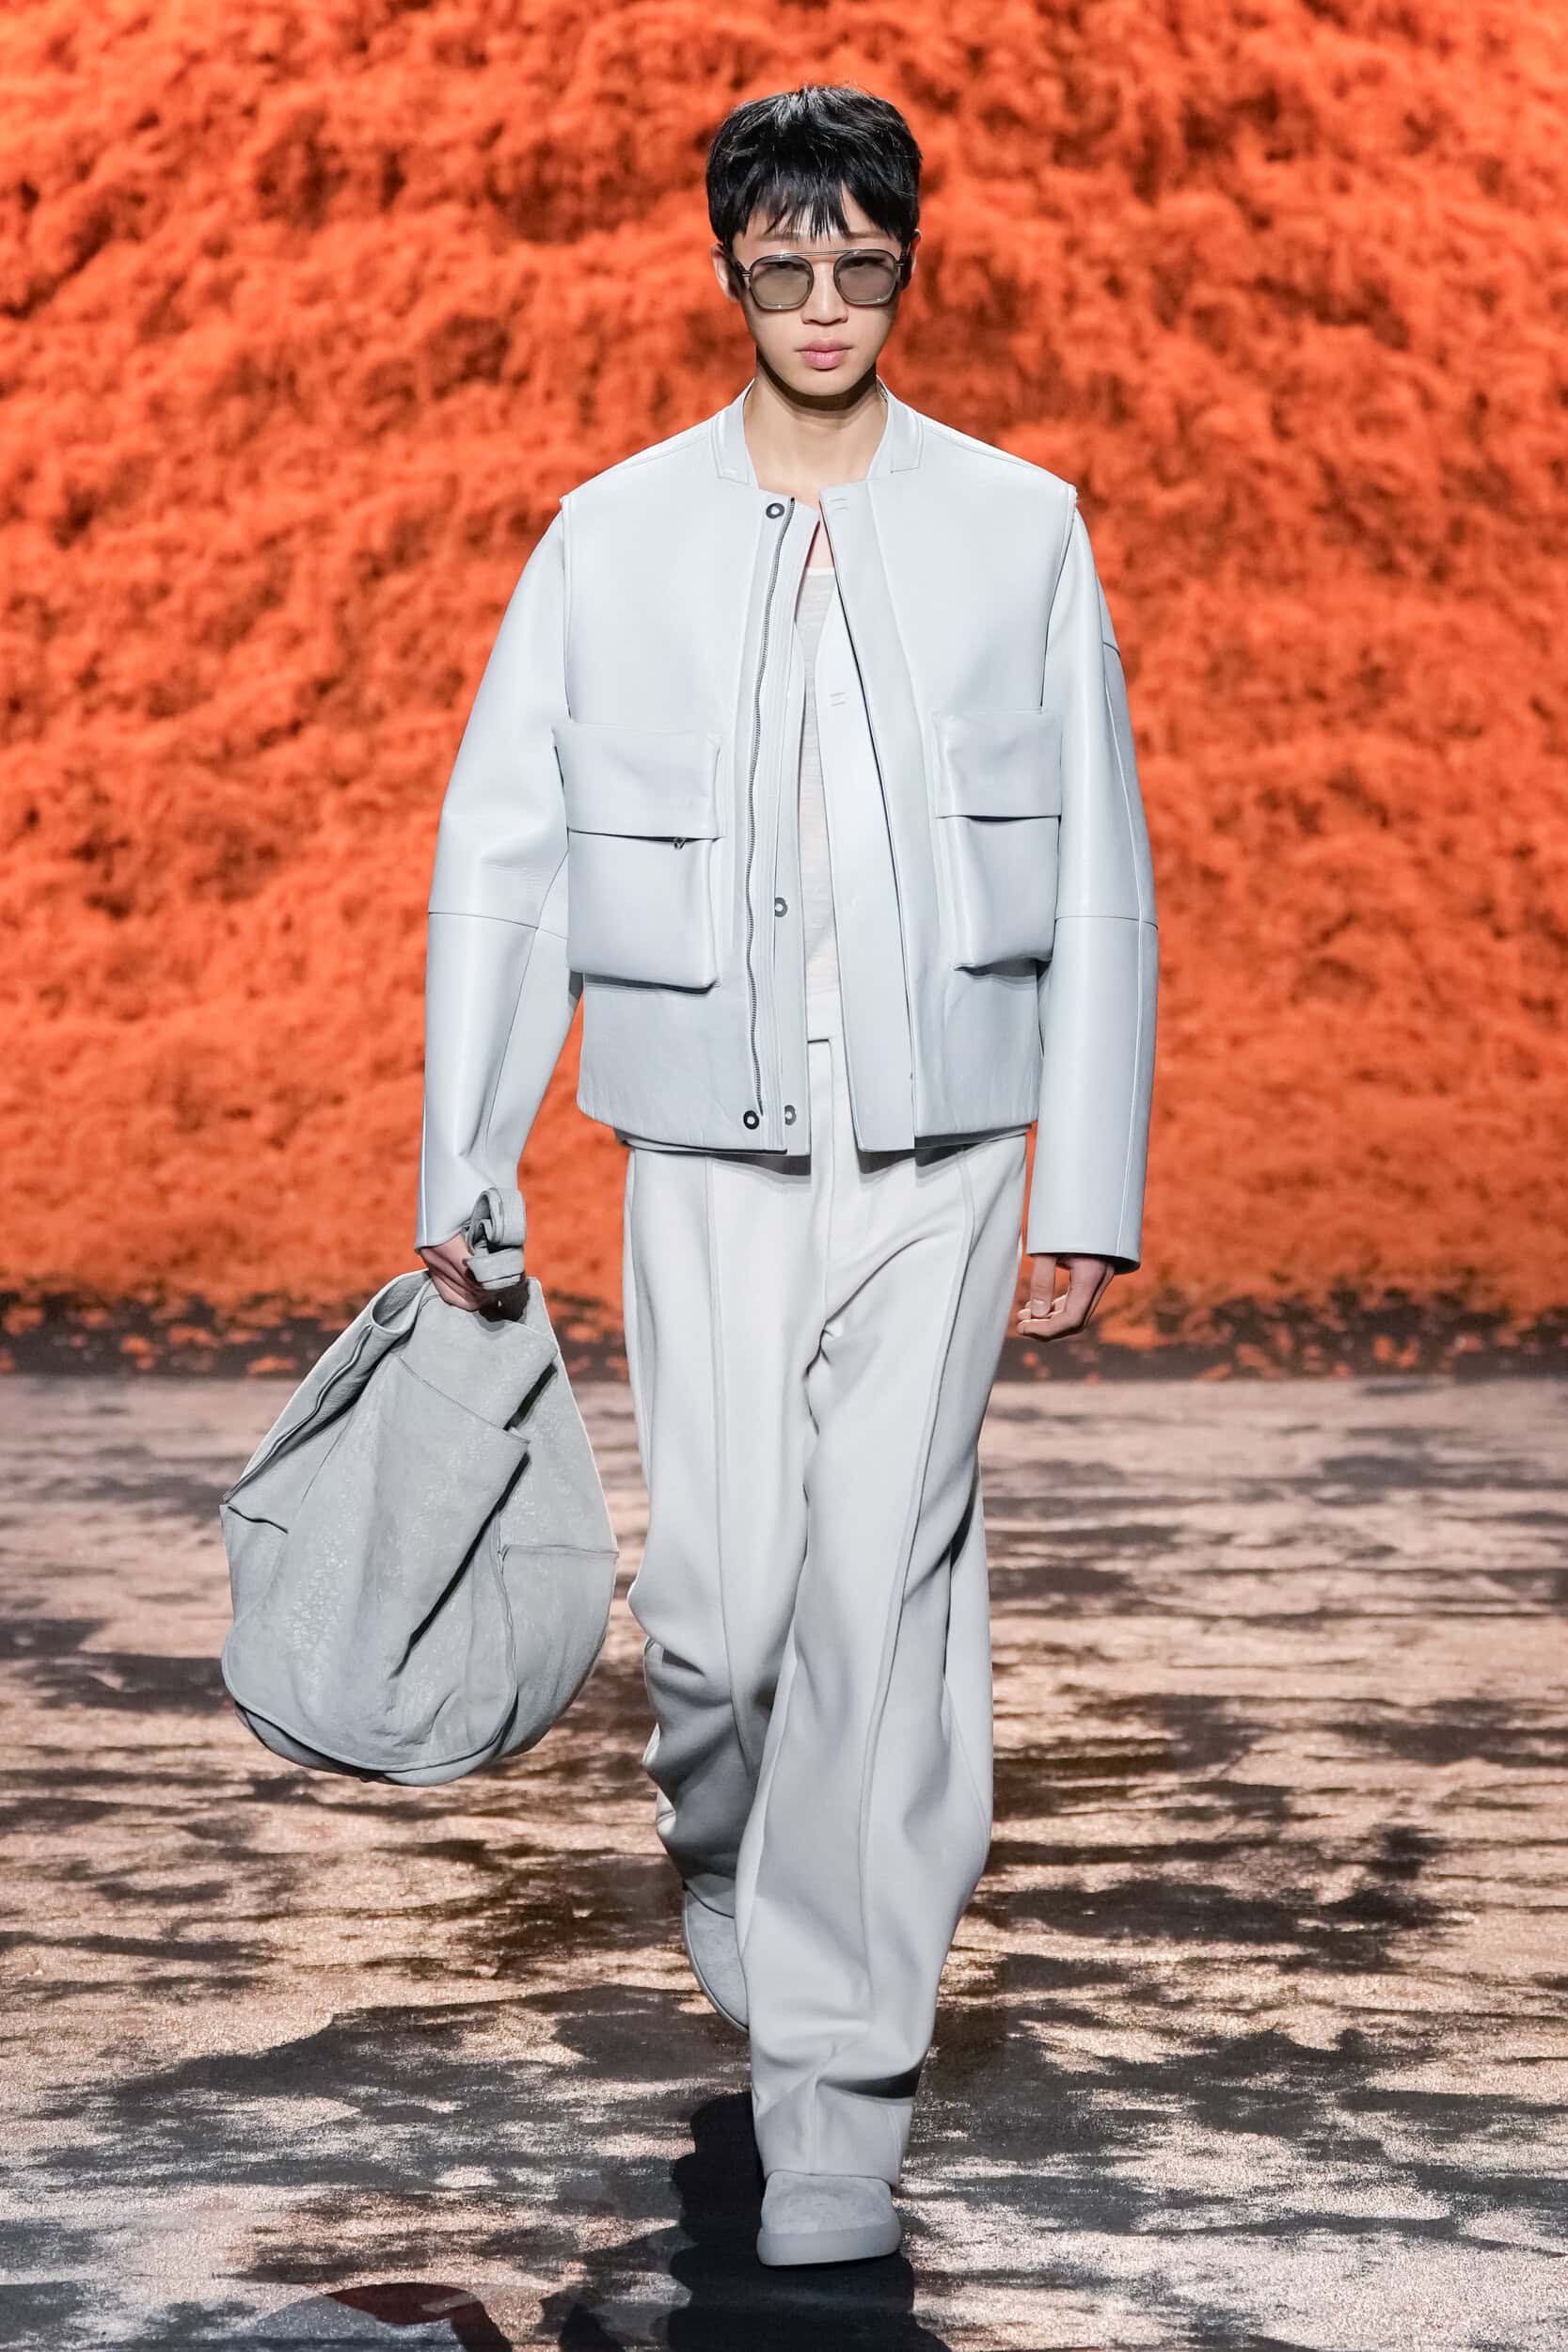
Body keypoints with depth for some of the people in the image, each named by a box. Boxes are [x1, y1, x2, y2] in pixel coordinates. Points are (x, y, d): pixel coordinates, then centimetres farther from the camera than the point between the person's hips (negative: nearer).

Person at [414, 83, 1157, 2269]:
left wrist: (1090, 1188, 1)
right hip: (710, 1160, 0)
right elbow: (501, 861, 6)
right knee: (722, 1601, -3)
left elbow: (1099, 875, 5)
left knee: (884, 1603, -2)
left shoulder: (1022, 528, 5)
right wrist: (461, 1174, 2)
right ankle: (739, 1908, 29)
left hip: (941, 1158, 0)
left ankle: (839, 2083, 10)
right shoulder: (611, 537, 5)